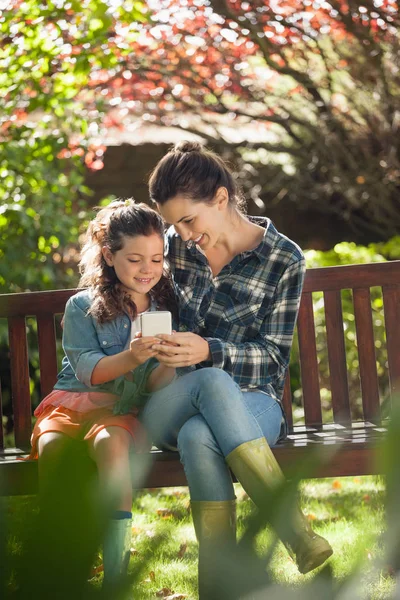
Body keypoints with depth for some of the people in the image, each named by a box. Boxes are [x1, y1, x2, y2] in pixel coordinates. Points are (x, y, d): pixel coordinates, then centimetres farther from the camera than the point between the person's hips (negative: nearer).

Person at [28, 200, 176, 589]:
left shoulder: (164, 308, 11)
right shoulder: (83, 307, 7)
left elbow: (158, 381, 5)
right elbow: (86, 369, -7)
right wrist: (129, 358, -26)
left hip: (125, 411, 0)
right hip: (75, 401, 0)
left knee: (110, 441, -37)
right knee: (50, 445, -35)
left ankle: (115, 571, -39)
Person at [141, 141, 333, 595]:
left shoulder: (284, 260, -2)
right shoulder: (177, 248, 9)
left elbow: (273, 354, -4)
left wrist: (208, 351, -22)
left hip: (250, 404, -2)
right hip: (167, 408, 2)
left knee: (199, 438, -41)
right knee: (213, 382, -39)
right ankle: (297, 534, -47)